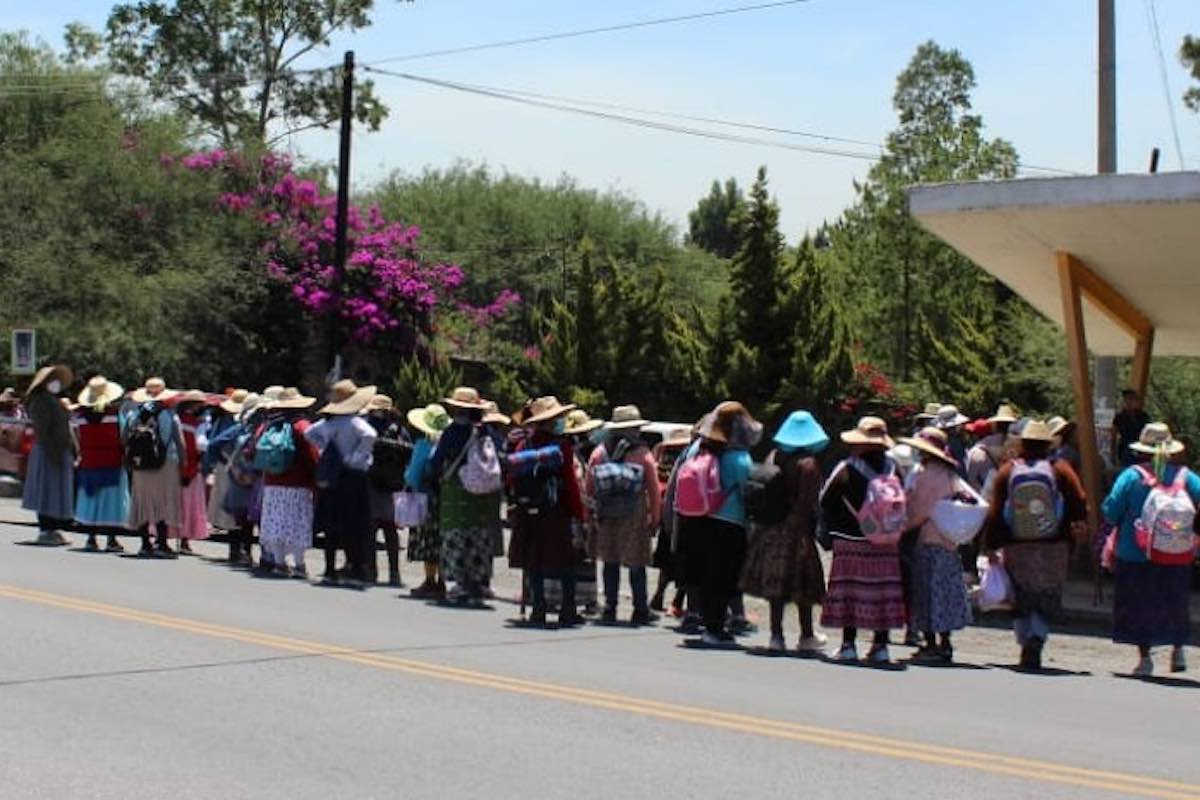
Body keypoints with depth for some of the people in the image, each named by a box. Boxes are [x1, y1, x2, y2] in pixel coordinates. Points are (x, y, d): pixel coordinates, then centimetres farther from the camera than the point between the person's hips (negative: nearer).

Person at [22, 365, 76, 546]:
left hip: (62, 453, 9)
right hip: (47, 454, -9)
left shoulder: (55, 402, 17)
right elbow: (42, 431, -19)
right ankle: (45, 531, -4)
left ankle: (52, 530, 15)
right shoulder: (40, 402, -12)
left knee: (57, 494, 10)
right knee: (47, 492, -7)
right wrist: (52, 453, -24)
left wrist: (72, 450, 16)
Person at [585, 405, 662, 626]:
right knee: (637, 564, 5)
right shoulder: (643, 454, -6)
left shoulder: (598, 453, 3)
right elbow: (655, 491, -6)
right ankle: (640, 611, 8)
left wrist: (590, 516, 11)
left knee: (610, 563, 11)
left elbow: (589, 488, 5)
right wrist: (654, 519, 3)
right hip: (635, 517, -3)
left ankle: (609, 609, 12)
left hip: (605, 518, 3)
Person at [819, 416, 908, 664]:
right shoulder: (893, 469, -2)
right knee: (884, 591, 8)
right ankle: (880, 645, 9)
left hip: (851, 543, -3)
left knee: (849, 591, 4)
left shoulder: (846, 470, -11)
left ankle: (849, 644, 4)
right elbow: (903, 504, 5)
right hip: (888, 544, 3)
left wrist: (833, 529, 14)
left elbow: (825, 502, -2)